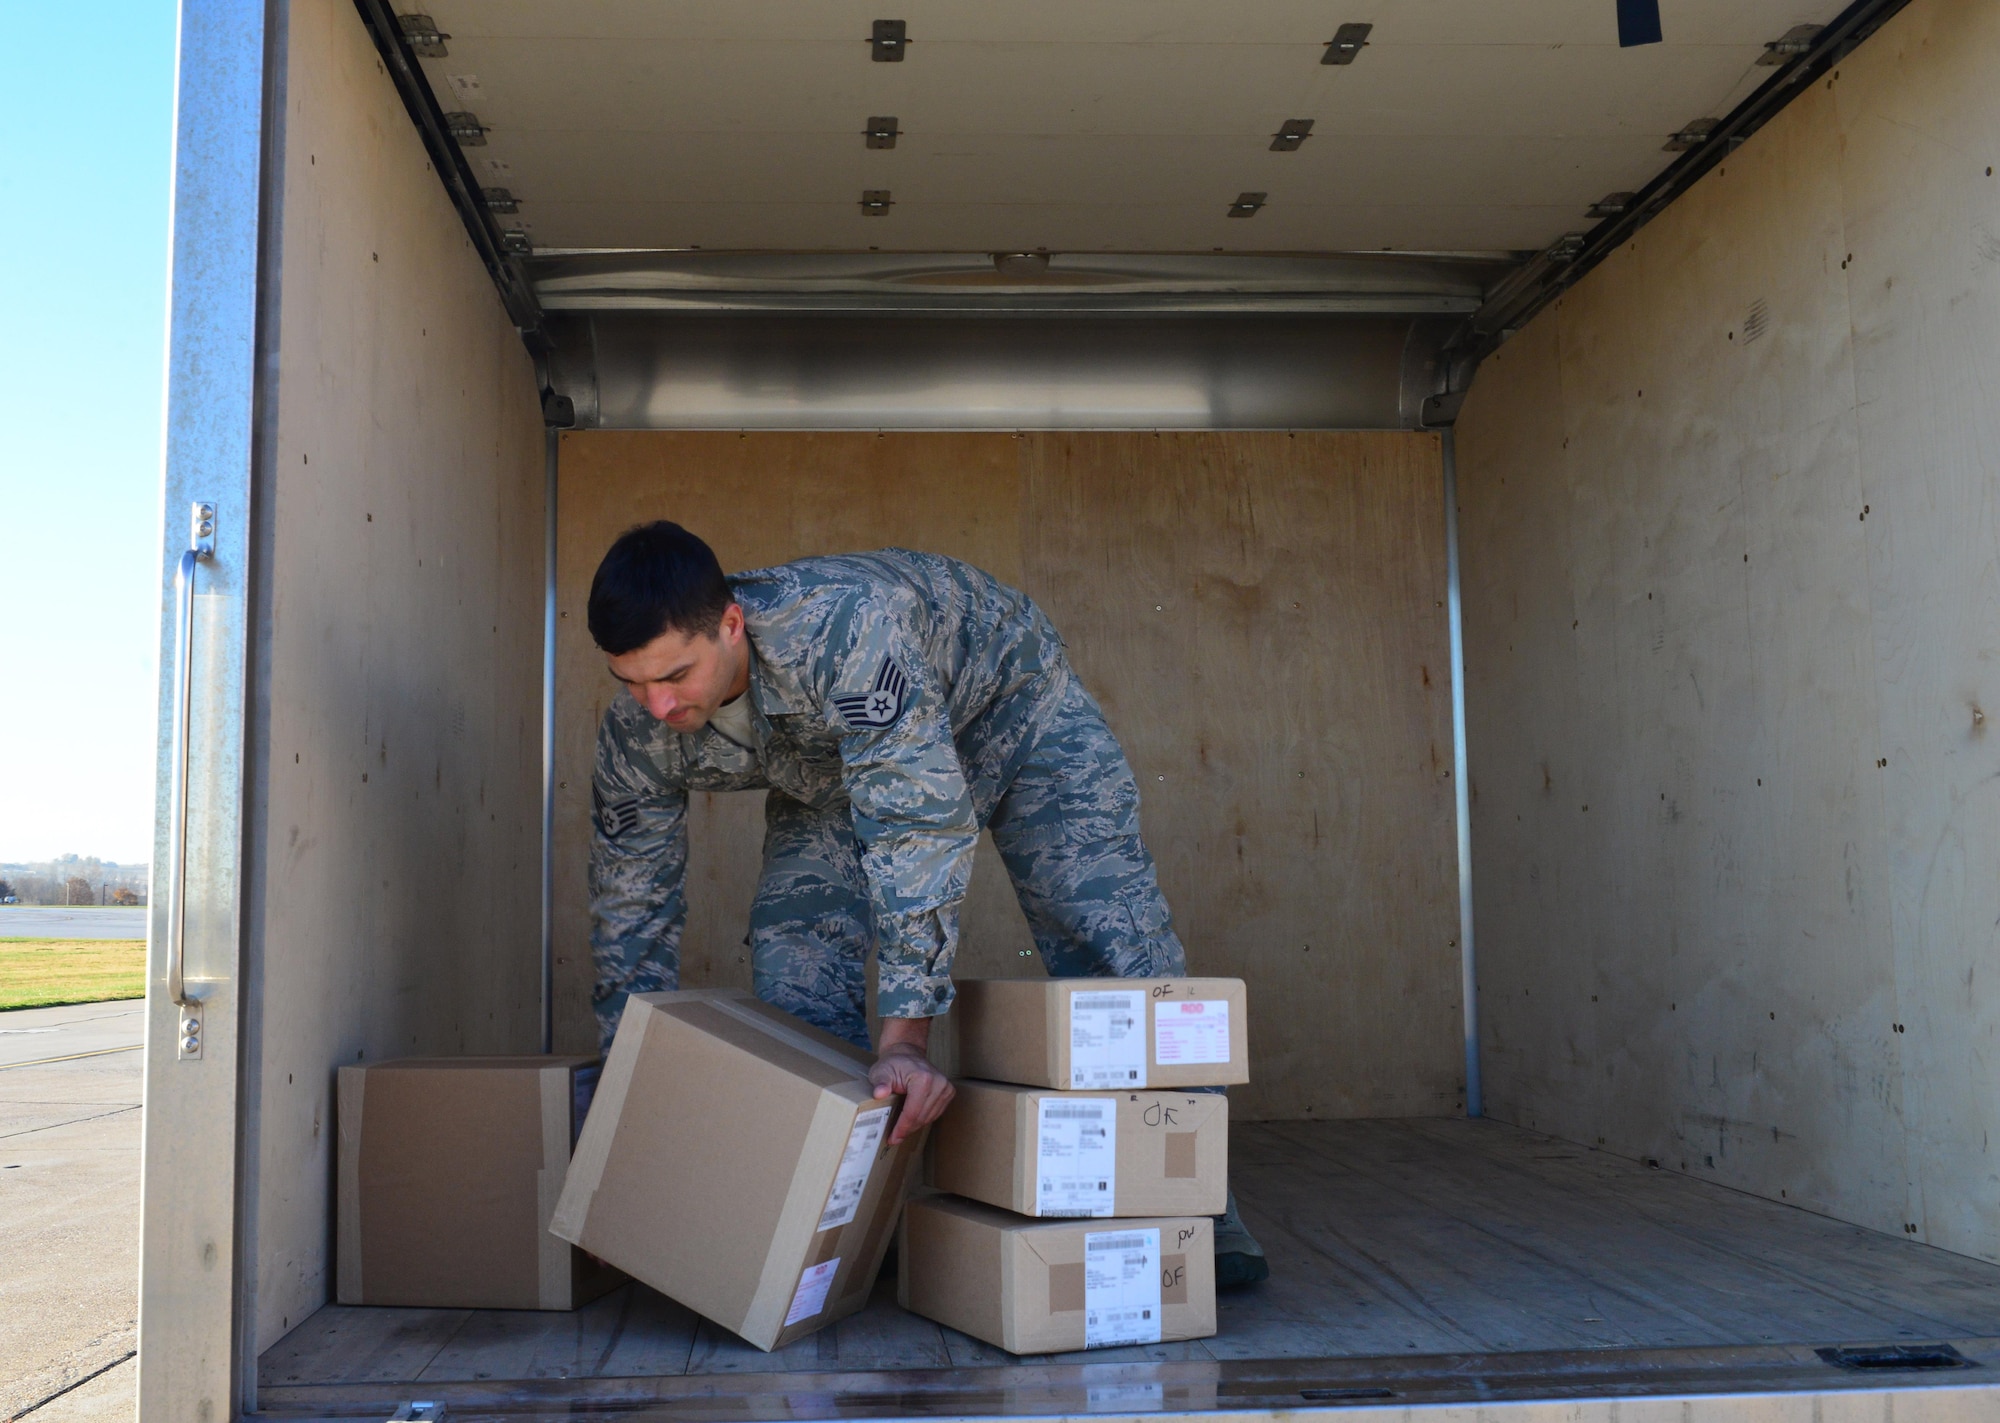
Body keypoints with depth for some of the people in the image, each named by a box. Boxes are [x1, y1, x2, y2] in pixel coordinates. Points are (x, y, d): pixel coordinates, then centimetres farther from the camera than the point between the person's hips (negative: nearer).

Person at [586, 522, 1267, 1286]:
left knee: (1113, 937, -13)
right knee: (792, 964, -14)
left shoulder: (842, 626, -45)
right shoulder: (636, 734, -24)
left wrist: (905, 1035, -50)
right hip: (834, 768, 5)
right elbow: (630, 915, -12)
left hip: (1005, 699, -4)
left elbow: (922, 822, -47)